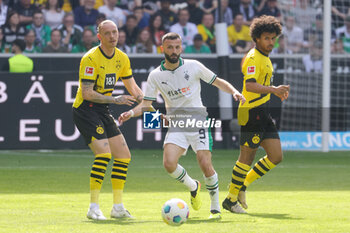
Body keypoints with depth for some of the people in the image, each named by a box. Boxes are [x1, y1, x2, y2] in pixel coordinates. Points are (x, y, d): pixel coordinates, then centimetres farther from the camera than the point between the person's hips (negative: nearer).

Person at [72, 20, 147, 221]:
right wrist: (114, 100, -27)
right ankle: (94, 207, -18)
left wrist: (144, 100, -6)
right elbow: (87, 93, -22)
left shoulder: (122, 58, 6)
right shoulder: (91, 58, -17)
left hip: (103, 111, 8)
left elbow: (133, 87, 15)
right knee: (104, 153, -22)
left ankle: (118, 207, 12)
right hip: (85, 111, -8)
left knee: (124, 155, 5)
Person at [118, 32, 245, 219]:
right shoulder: (156, 75, 3)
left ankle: (215, 207, 5)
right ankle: (193, 187, 12)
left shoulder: (193, 66, 1)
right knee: (169, 164, -20)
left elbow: (218, 82, 10)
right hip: (176, 125, 1)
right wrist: (131, 113, -15)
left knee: (205, 165, -15)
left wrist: (234, 92, -8)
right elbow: (146, 104, 4)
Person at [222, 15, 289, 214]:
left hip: (263, 113, 9)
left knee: (276, 156, 6)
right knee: (247, 156, -5)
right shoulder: (253, 58, -15)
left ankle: (243, 185, 17)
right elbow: (250, 85, -30)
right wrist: (273, 89, -41)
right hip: (252, 113, -9)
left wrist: (276, 90, 21)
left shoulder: (265, 58, 17)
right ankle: (231, 199, 6)